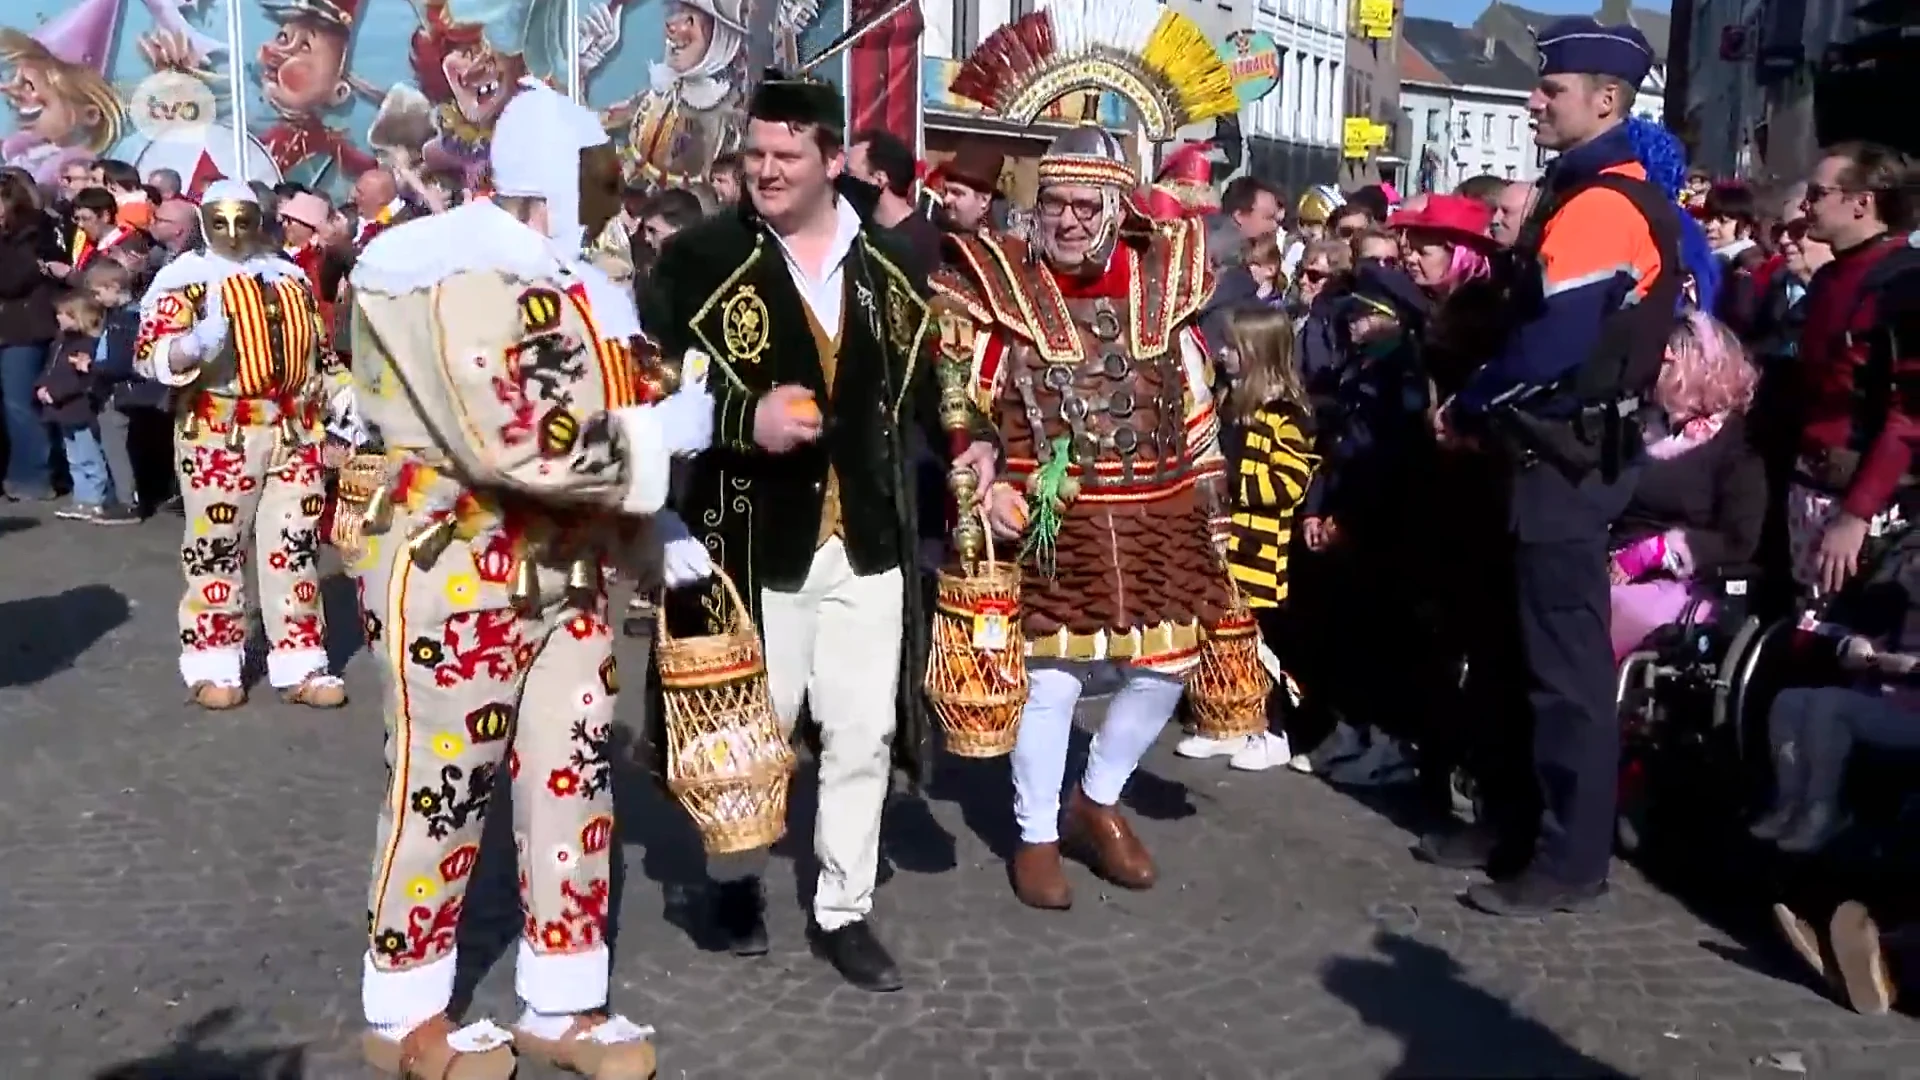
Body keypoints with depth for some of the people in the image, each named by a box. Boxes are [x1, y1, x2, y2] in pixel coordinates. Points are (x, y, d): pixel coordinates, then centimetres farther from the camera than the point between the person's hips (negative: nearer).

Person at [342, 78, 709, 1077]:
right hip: (457, 572, -9)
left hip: (566, 569, 9)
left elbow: (610, 407, 21)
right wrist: (663, 435, -18)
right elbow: (517, 446, -28)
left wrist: (658, 524, 8)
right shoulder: (462, 278, -18)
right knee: (443, 792, 4)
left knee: (574, 780, 11)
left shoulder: (568, 278, 14)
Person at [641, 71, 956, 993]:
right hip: (753, 540, -3)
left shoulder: (892, 264, 7)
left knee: (862, 735, 8)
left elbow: (921, 384, 17)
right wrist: (744, 420, -21)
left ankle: (843, 910, 24)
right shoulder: (697, 259, -6)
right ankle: (735, 878, 36)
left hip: (869, 539, 3)